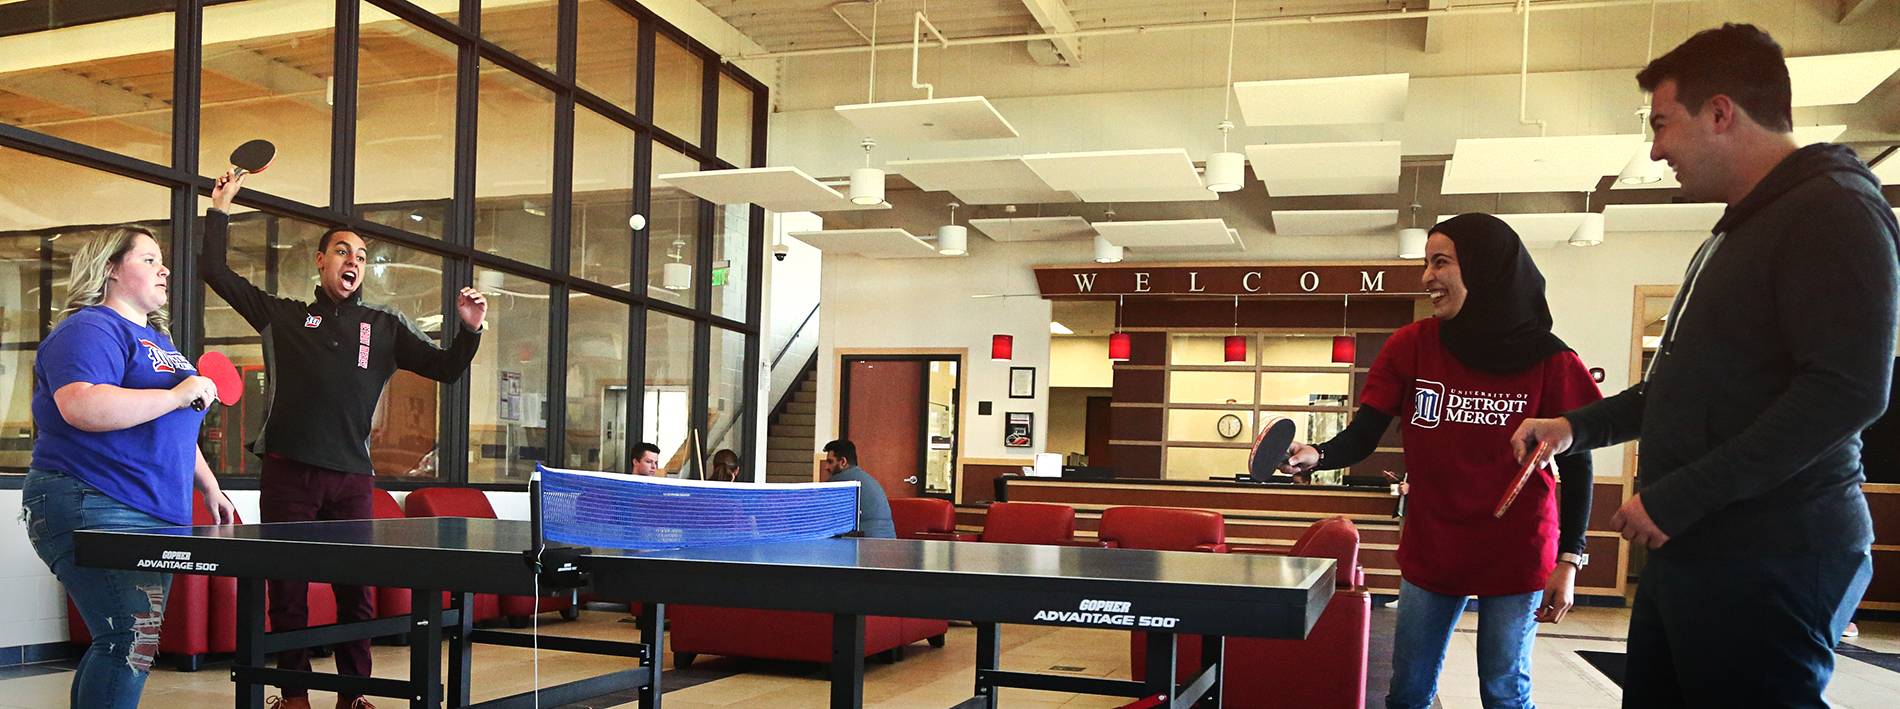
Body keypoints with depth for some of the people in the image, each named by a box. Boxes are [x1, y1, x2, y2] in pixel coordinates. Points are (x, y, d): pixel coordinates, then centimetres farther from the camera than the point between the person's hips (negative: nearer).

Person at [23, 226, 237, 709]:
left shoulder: (159, 340, 22)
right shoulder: (88, 330, -8)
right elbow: (81, 407, -27)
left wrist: (210, 488, 28)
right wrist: (178, 394, -23)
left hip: (159, 515, 10)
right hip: (95, 511, -10)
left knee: (125, 644, 11)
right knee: (132, 641, -18)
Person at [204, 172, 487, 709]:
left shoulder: (385, 327, 12)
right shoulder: (284, 316, 11)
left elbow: (445, 368, 9)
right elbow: (215, 271, 12)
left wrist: (470, 330, -8)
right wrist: (221, 209, 10)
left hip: (351, 476, 1)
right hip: (288, 470, -1)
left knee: (355, 592, 3)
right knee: (287, 591, 4)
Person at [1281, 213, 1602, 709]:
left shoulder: (1547, 361, -10)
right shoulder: (1411, 347, -5)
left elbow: (1575, 466, -3)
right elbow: (1362, 436, -7)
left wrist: (1569, 560, -8)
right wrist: (1316, 456, -28)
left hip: (1516, 558, -2)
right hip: (1429, 552, 2)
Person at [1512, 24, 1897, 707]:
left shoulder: (1832, 211, -11)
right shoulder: (1739, 231, 21)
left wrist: (1676, 499, -21)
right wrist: (1579, 427, 19)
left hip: (1770, 558, -9)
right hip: (1695, 548, 9)